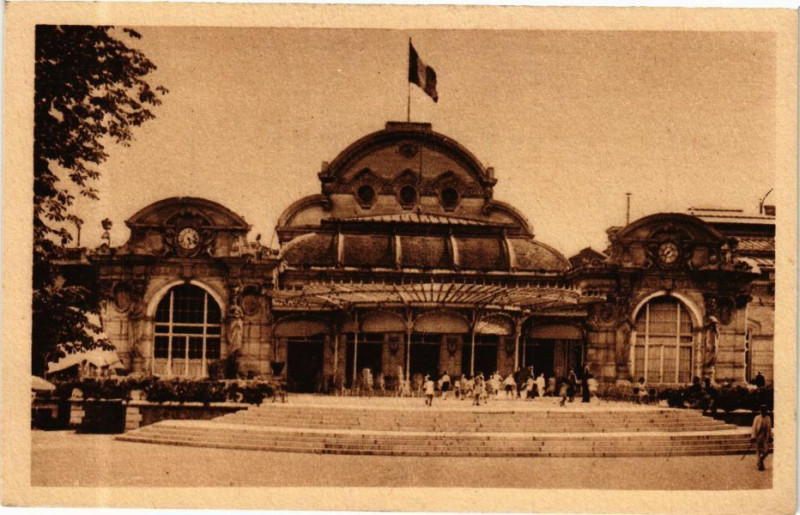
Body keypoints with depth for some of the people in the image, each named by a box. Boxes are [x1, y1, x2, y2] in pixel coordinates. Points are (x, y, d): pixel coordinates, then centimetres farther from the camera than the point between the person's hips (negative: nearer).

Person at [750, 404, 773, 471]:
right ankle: (760, 464, 10)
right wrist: (753, 437, -13)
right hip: (758, 437, -4)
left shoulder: (768, 418, 7)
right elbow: (754, 428, -8)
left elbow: (769, 428, 15)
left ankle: (760, 461, 20)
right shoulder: (757, 418, -7)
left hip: (765, 437, 4)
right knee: (759, 451, 0)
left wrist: (770, 437, 15)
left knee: (766, 450, -5)